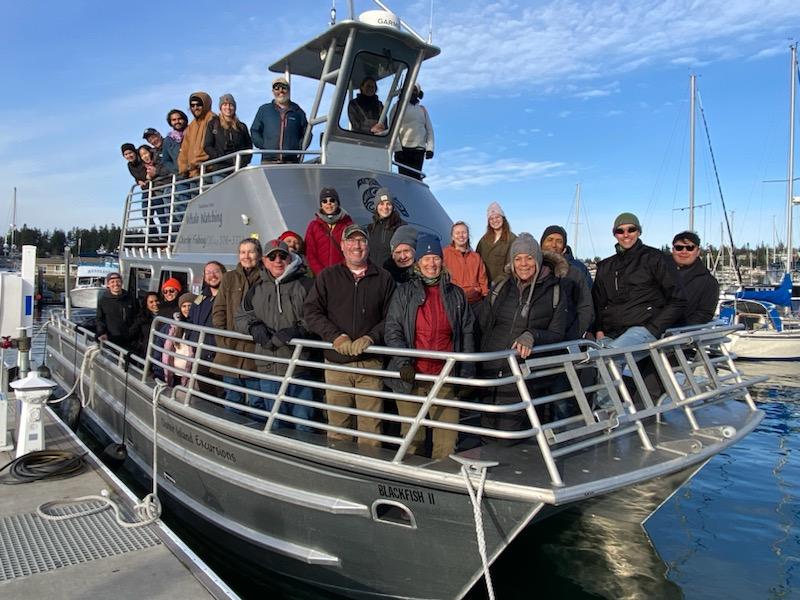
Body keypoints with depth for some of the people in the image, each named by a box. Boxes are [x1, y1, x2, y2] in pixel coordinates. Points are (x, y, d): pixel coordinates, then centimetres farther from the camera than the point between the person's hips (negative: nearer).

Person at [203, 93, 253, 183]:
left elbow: (249, 147, 14)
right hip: (219, 170, -1)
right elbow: (207, 146, 4)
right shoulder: (213, 124, 12)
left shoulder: (241, 127, 18)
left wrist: (243, 162, -4)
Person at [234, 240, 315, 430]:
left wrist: (299, 330, -21)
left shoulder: (305, 285, 0)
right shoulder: (257, 289, 15)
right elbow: (241, 316, 18)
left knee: (303, 422, 0)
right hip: (269, 366, 4)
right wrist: (254, 326, -3)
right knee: (276, 424, 15)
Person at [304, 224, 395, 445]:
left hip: (370, 363, -1)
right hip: (336, 362, 1)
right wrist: (336, 336, -11)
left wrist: (371, 337, -14)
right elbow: (311, 312, 3)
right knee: (337, 426, 6)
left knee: (371, 425, -2)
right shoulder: (328, 277, 9)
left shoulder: (383, 279, 8)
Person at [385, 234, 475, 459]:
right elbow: (393, 330, 1)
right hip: (411, 376, -1)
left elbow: (467, 333, 11)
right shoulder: (404, 292, 6)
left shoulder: (456, 294, 10)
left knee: (447, 443, -2)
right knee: (412, 440, 8)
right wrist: (404, 363, -13)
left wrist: (467, 373, 5)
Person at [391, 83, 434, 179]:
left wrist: (430, 148, 1)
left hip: (419, 150, 3)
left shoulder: (423, 109, 21)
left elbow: (429, 130, 16)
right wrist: (397, 148, -13)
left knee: (416, 178, -2)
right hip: (403, 149, -3)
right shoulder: (399, 106, 9)